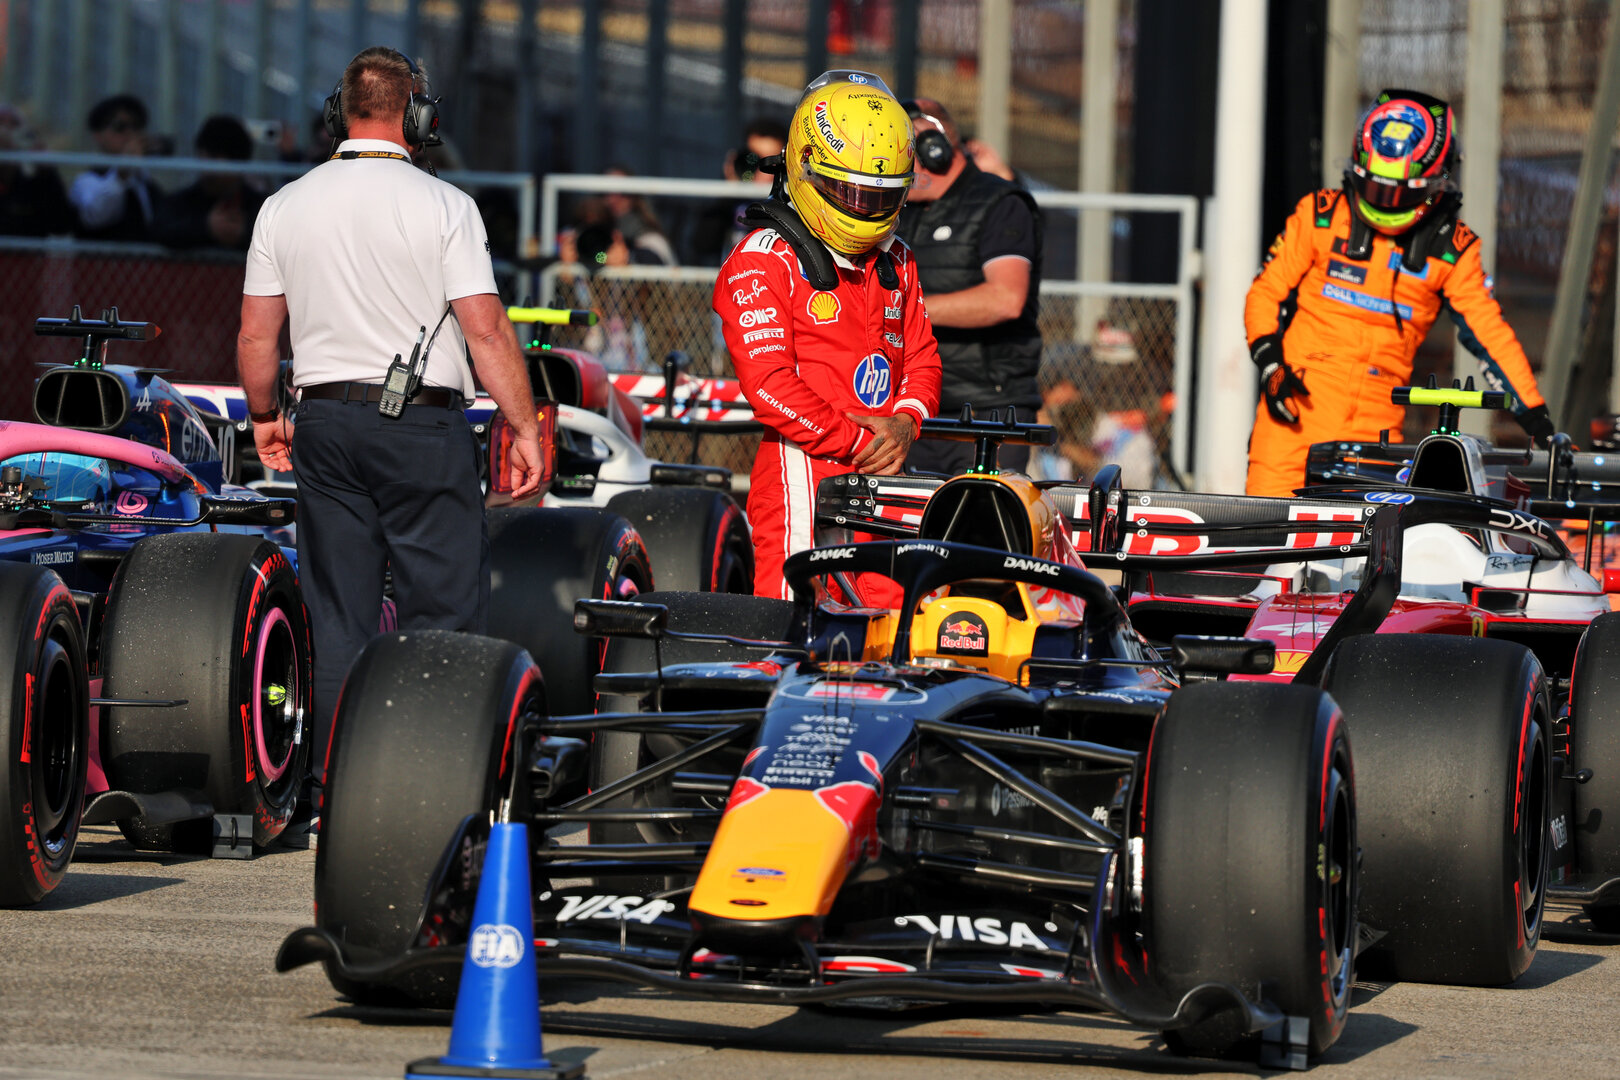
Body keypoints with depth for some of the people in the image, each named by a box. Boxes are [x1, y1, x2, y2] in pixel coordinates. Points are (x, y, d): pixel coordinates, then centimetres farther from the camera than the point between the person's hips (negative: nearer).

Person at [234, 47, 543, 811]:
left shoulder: (284, 208, 5)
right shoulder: (442, 206, -7)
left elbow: (256, 333, 9)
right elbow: (486, 328, -10)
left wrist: (264, 417, 24)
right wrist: (525, 428, -3)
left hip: (325, 423, 4)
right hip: (424, 427, -4)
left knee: (338, 615, 7)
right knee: (443, 608, 0)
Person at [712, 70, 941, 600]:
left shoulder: (896, 262, 19)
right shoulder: (764, 261, -5)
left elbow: (921, 357, 20)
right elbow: (769, 381, -13)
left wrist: (904, 421, -3)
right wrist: (857, 442, -12)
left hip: (882, 476, 7)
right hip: (802, 475, -7)